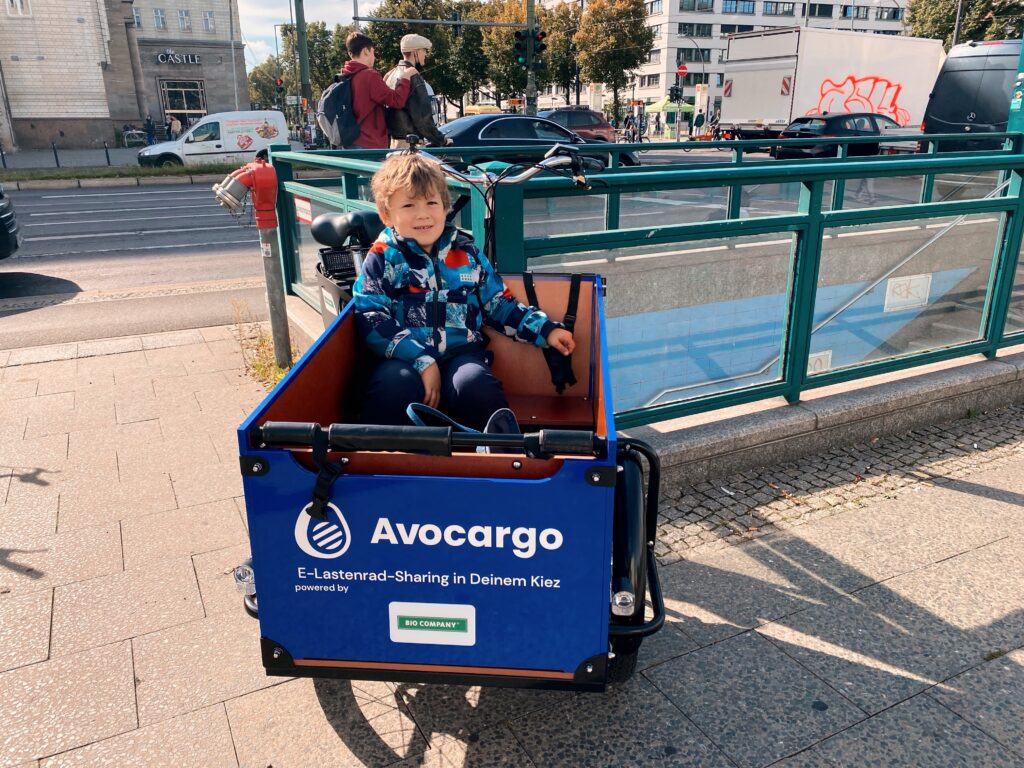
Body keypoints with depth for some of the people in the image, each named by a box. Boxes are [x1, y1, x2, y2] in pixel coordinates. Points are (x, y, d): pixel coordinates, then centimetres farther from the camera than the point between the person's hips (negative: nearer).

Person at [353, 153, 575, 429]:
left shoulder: (466, 254, 15)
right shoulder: (382, 258, 4)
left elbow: (499, 305, 22)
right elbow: (372, 321, -6)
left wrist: (545, 329, 11)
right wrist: (422, 361, -17)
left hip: (461, 355, 2)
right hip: (405, 359, -2)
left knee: (473, 382, -31)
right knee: (395, 384, -35)